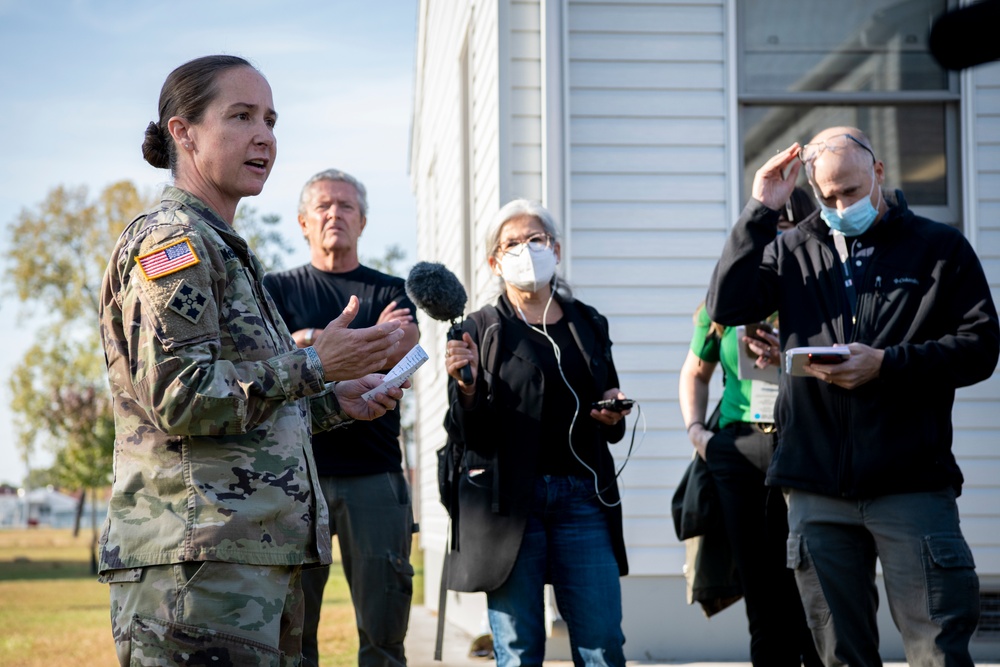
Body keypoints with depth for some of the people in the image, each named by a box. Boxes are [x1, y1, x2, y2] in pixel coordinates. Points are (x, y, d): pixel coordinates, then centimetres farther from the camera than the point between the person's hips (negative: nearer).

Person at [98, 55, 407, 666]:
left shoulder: (225, 250, 25)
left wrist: (335, 402, 19)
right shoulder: (169, 239, -6)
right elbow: (179, 397, -18)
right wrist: (315, 367, -15)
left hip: (259, 561, 10)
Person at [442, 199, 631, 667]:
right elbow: (467, 434, 0)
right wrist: (466, 386, -18)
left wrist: (614, 415, 1)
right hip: (509, 501, -3)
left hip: (582, 498, 3)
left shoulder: (589, 325, 16)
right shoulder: (481, 330, 5)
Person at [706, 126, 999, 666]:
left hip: (912, 483, -2)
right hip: (817, 487, 2)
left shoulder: (939, 247, 7)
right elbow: (726, 306, -2)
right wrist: (760, 211, -5)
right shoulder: (793, 251, 12)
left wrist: (886, 363, -11)